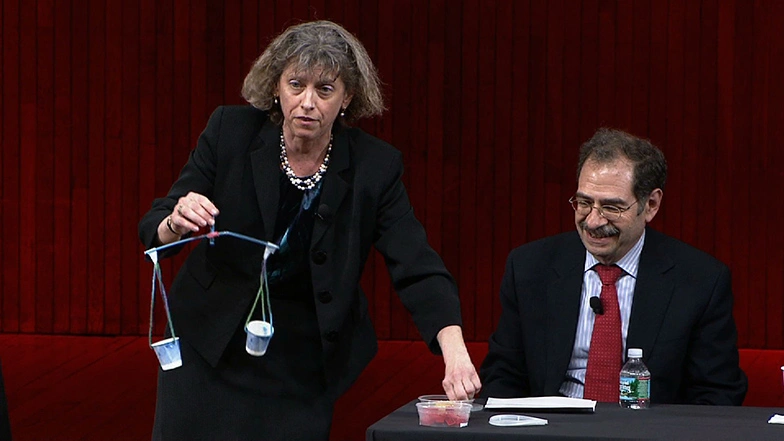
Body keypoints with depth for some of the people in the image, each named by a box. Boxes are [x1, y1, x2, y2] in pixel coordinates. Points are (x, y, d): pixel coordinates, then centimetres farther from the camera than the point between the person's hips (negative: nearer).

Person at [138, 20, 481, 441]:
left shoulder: (374, 166, -11)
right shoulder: (231, 131, -11)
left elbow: (418, 270, -18)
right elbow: (154, 229, -9)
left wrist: (455, 352, -35)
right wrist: (175, 223, -34)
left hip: (301, 367, 0)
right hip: (208, 346, 0)